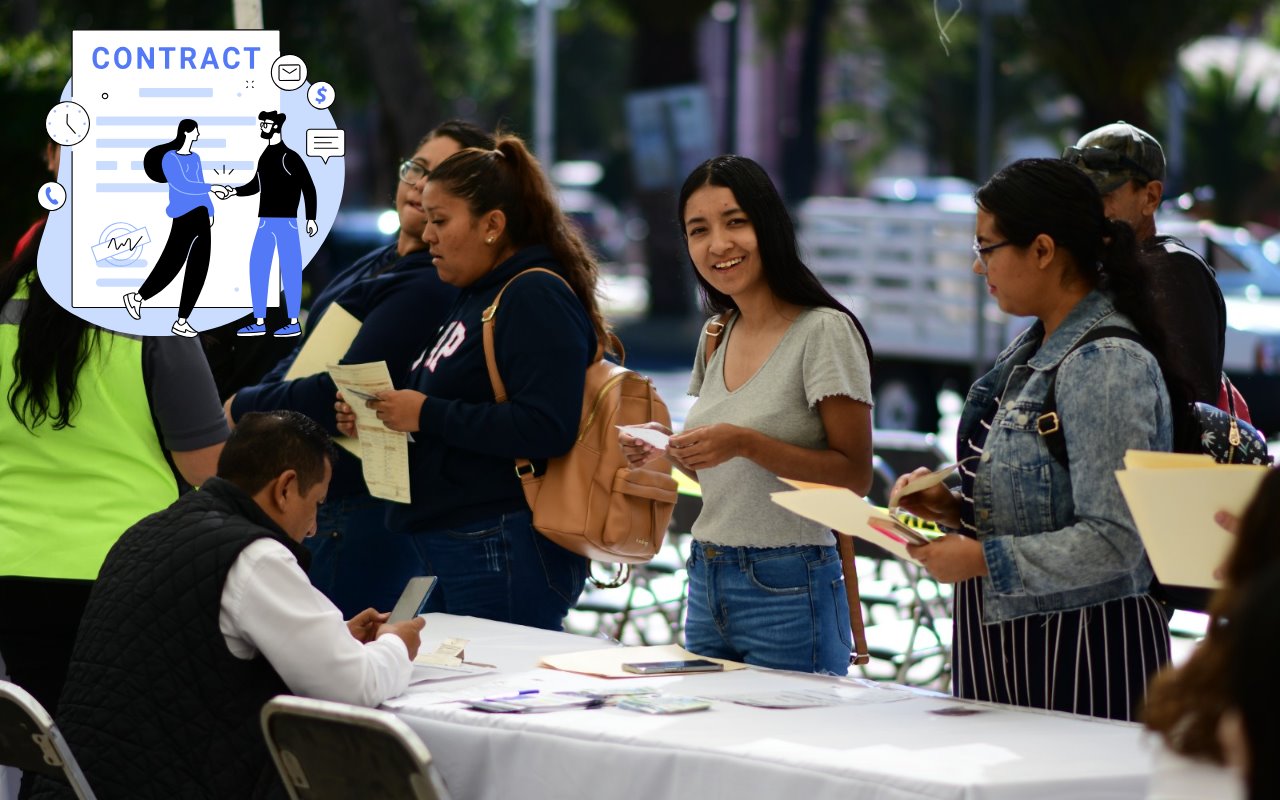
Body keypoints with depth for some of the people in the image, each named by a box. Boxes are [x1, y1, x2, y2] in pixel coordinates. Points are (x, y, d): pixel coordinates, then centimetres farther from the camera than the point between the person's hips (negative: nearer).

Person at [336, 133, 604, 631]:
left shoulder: (537, 299, -11)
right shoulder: (477, 298, 20)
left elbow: (546, 428, -23)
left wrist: (428, 415, -18)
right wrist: (372, 419, 10)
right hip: (453, 551, 10)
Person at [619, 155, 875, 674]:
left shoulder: (823, 332, -10)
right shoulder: (717, 337, 12)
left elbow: (854, 476, -14)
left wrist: (744, 442, -23)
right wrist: (670, 451, 1)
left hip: (787, 593, -7)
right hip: (707, 584, 7)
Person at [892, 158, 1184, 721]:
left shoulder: (1107, 364, -17)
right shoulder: (1032, 353, 12)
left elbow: (1111, 544, -23)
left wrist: (982, 559, -20)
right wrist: (956, 509, 4)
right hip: (1007, 641, 9)